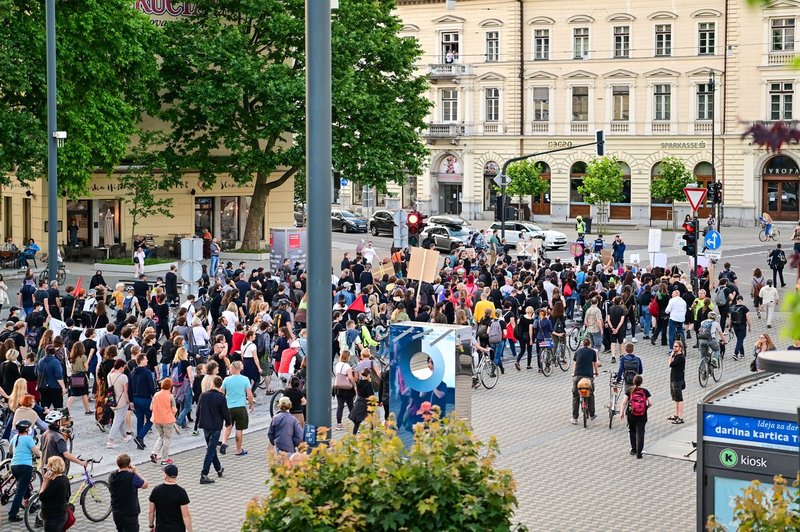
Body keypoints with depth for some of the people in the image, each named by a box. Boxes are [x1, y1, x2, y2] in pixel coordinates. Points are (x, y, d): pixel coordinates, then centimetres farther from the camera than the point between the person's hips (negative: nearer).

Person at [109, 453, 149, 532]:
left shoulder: (111, 477, -3)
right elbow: (145, 485, -5)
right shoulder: (132, 477, -20)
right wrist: (135, 472, 0)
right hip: (130, 514, -7)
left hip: (116, 513, 7)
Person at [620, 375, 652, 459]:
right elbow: (650, 403, -8)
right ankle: (639, 452, -3)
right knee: (640, 433, 3)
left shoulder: (629, 391, -3)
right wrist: (646, 407, 12)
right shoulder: (645, 391, -4)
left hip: (631, 415, 1)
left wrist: (622, 412, 2)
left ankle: (633, 449, 25)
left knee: (632, 431, 20)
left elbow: (624, 402, -7)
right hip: (642, 416, -1)